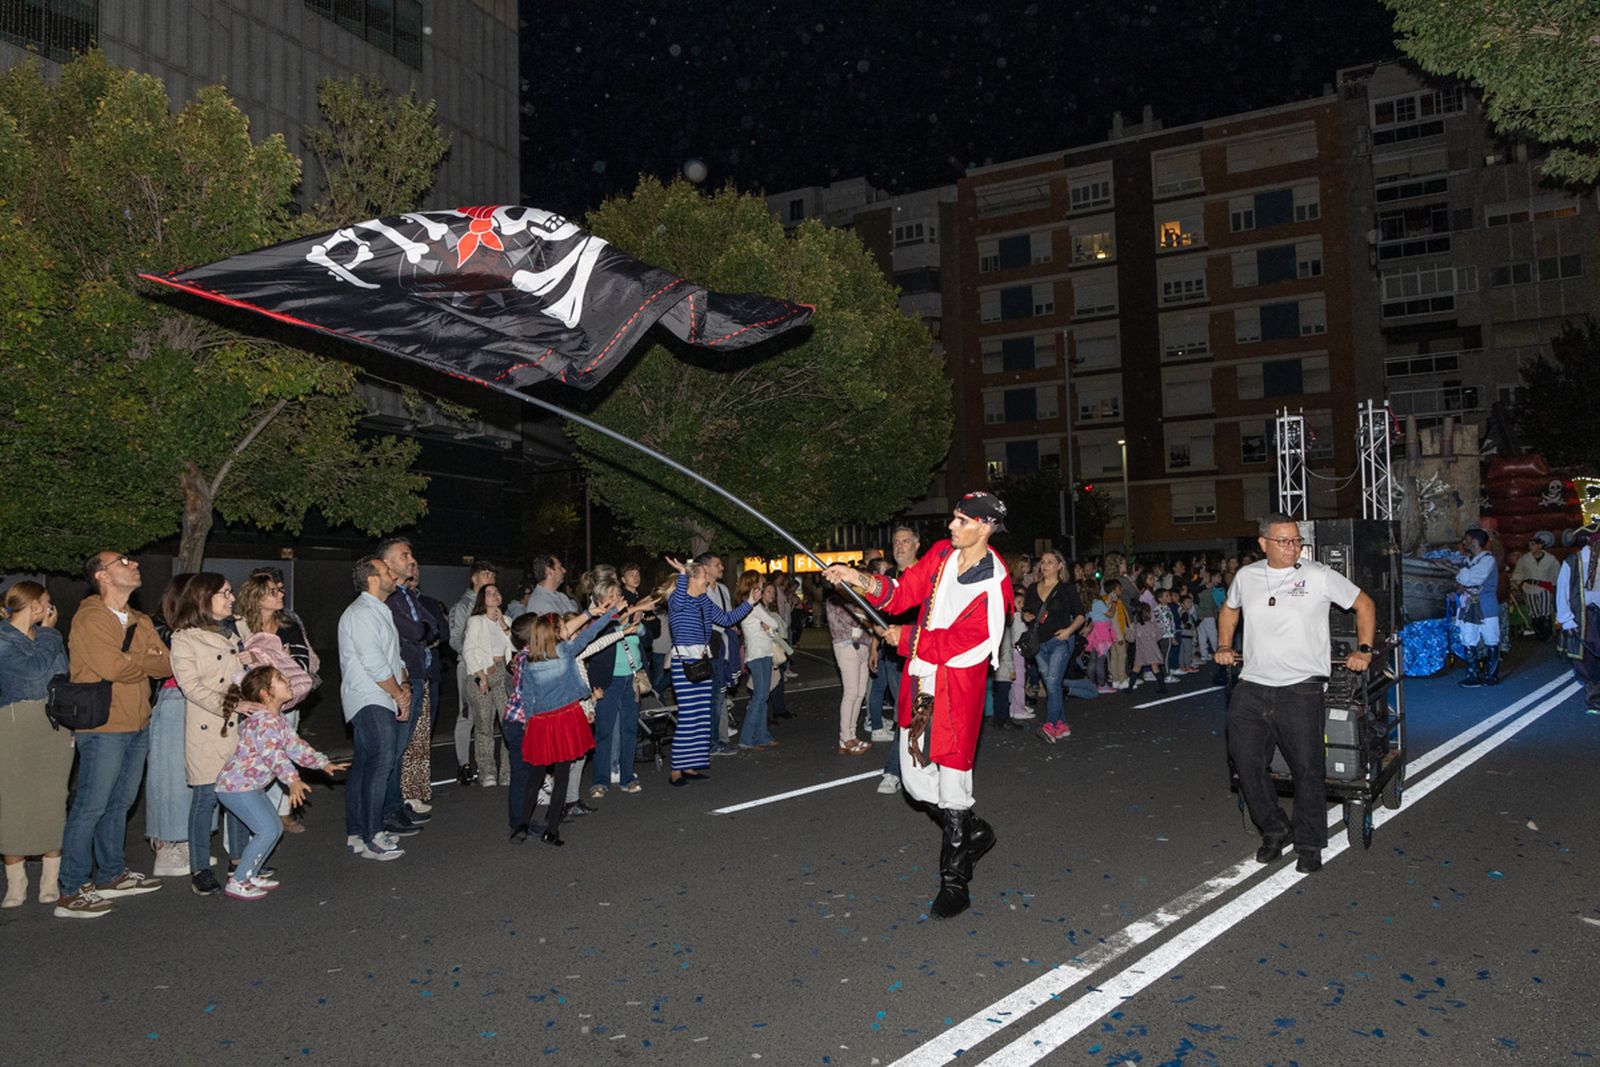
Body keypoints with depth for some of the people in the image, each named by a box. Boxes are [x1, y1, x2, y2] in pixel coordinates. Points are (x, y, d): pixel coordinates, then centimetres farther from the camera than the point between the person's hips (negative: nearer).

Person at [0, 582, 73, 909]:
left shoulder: (50, 637, 16)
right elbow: (34, 670, -14)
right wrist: (48, 632, -5)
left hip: (55, 729, 4)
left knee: (53, 803, 2)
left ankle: (51, 883, 9)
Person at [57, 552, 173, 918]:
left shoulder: (141, 621, 13)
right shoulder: (89, 618, -11)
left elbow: (165, 665, 4)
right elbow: (113, 667, -21)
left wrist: (133, 661, -12)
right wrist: (148, 661, -3)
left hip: (137, 725, 8)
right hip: (103, 727, -8)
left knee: (120, 804, 16)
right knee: (90, 808, -4)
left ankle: (112, 875, 28)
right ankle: (72, 892, 3)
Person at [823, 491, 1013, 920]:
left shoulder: (995, 585, -13)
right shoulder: (942, 554, 7)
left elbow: (960, 642, -17)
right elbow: (903, 592, 6)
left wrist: (906, 638, -11)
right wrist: (860, 580, -10)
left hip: (956, 688, -7)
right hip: (919, 681, 7)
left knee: (951, 783, -2)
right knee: (916, 778, 12)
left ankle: (955, 883, 13)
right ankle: (974, 832, 37)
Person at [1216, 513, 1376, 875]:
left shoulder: (1319, 576, 0)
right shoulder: (1246, 576, 9)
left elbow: (1364, 604, 10)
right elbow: (1229, 609, 29)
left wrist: (1363, 650, 3)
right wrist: (1224, 646, 19)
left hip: (1300, 686, -3)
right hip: (1251, 686, 3)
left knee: (1307, 767, -3)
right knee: (1246, 761, 2)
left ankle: (1309, 845, 12)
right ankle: (1274, 830, 20)